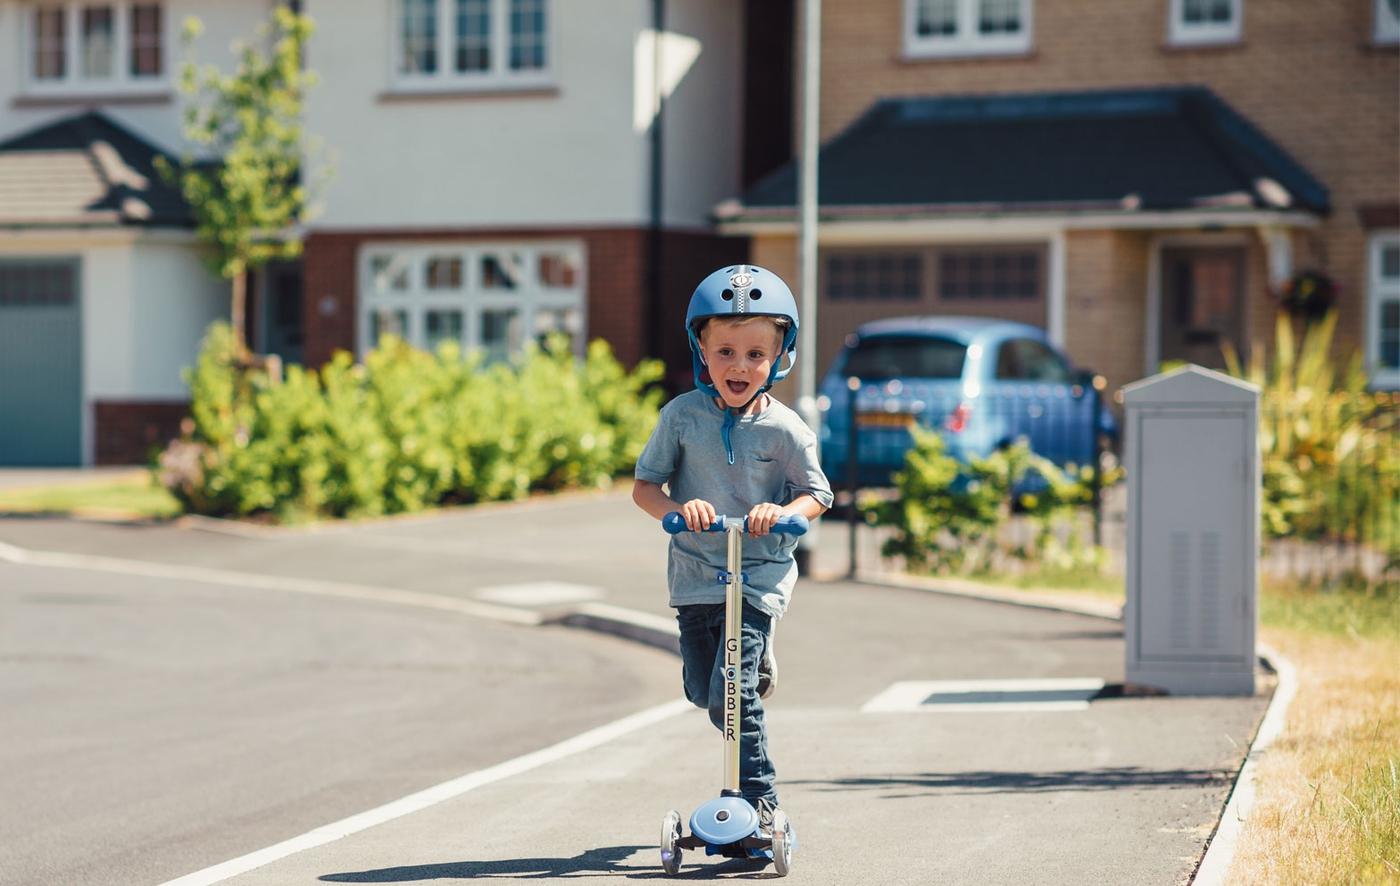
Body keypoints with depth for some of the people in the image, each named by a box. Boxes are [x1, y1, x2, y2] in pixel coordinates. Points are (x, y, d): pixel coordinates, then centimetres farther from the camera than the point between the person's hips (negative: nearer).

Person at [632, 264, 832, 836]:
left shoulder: (784, 429, -9)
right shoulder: (682, 415, -5)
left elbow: (817, 495, 0)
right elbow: (644, 485, -1)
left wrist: (783, 512, -22)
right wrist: (677, 507, -23)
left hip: (761, 575, -3)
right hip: (695, 574, 3)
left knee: (732, 693, -14)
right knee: (702, 691, 11)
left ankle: (761, 800, -2)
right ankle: (753, 662, 46)